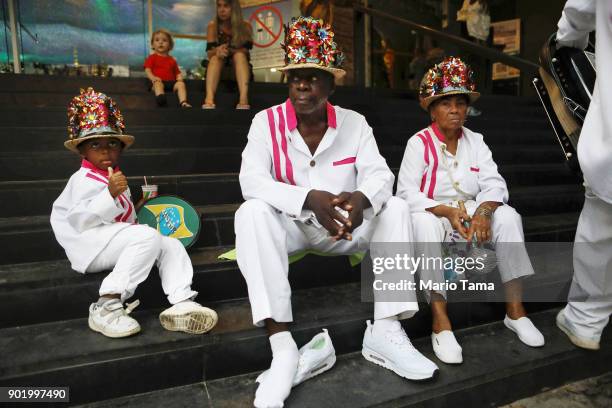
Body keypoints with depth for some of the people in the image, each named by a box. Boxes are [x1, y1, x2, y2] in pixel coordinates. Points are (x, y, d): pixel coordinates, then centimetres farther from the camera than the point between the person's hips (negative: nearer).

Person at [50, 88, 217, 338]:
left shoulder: (115, 178, 19)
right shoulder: (84, 180, -10)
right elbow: (80, 221, -22)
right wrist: (110, 194, -30)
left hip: (115, 239, 9)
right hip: (90, 246, -9)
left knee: (172, 244, -5)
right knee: (148, 237, -31)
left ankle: (182, 303, -23)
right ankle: (107, 307, -28)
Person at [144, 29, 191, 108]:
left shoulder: (172, 59, 27)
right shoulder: (151, 58, 17)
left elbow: (177, 72, 23)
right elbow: (148, 70, 4)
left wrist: (180, 78, -3)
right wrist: (153, 78, -20)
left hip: (171, 82, 3)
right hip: (158, 81, -3)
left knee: (181, 84, -25)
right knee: (158, 83, -37)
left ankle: (183, 102, -45)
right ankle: (160, 98, -67)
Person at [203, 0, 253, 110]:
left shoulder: (245, 26, -5)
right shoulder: (212, 26, -3)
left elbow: (245, 51, -14)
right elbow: (209, 52, -10)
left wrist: (228, 50, -33)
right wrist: (217, 50, -34)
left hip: (239, 66, 0)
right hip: (217, 68, 1)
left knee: (239, 55, -29)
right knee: (216, 57, -29)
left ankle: (244, 98, -52)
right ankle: (209, 99, -55)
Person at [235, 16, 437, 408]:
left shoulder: (354, 122, -1)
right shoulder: (266, 121, -8)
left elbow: (379, 173, -12)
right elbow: (251, 179, -23)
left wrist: (361, 197, -38)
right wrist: (310, 198, -39)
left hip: (344, 228, 2)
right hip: (290, 226, -2)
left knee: (396, 208, -19)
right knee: (252, 212, -32)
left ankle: (385, 332, -19)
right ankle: (282, 347, -34)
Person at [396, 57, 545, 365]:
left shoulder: (475, 141, 7)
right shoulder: (419, 143, -7)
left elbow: (494, 184, -4)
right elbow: (406, 193, -17)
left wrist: (483, 212, -26)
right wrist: (447, 212, -29)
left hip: (470, 211, 5)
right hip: (431, 214, -4)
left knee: (508, 215, -21)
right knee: (423, 224, -37)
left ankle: (515, 308, -14)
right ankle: (440, 320, -36)